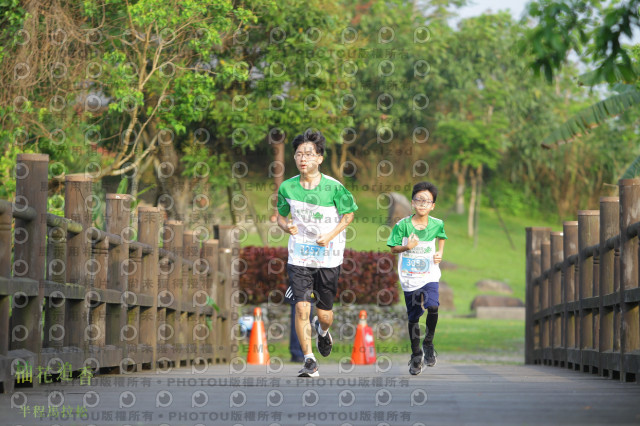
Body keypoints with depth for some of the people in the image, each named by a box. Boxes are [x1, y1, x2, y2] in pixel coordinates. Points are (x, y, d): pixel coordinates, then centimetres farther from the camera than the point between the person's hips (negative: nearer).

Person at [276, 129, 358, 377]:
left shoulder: (334, 187, -11)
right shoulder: (287, 187, -4)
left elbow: (348, 214, 1)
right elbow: (281, 215, 11)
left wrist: (331, 235, -13)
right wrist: (286, 226, -12)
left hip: (328, 257, -1)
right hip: (299, 257, 1)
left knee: (324, 313, 7)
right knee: (301, 308, -13)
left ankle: (322, 329, 45)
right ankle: (309, 360, -3)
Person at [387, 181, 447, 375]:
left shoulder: (437, 224, -2)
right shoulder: (403, 225, -8)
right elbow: (393, 248, -1)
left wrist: (440, 253, 5)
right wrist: (407, 247, -19)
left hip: (430, 275, 0)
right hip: (409, 278, 0)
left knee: (433, 306, -23)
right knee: (413, 317, 6)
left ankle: (429, 343, 1)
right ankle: (416, 355, 24)